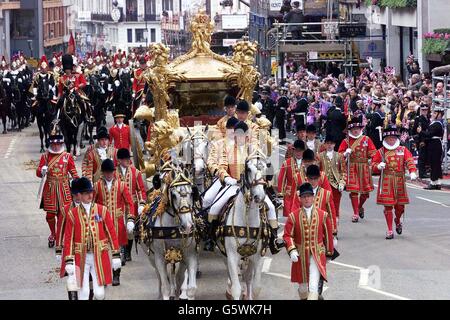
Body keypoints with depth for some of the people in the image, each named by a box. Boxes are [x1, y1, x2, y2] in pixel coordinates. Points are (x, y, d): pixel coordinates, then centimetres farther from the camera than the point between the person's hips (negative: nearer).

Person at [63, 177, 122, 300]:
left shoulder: (102, 210, 2)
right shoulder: (72, 214, -1)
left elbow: (112, 234, 4)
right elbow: (68, 239, 0)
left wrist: (116, 256, 1)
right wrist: (69, 261, -7)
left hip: (100, 256, 1)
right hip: (81, 258, -1)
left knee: (99, 293, 0)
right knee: (83, 293, -1)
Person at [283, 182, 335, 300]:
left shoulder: (323, 215, 0)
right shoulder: (293, 216, -1)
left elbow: (328, 234, 8)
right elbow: (287, 235, -3)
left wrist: (329, 252, 12)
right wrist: (292, 250, -18)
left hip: (317, 255, -1)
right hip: (300, 256, 1)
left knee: (313, 287, -16)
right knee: (302, 286, 14)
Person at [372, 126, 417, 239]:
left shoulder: (403, 150, 6)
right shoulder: (380, 152, 5)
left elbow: (410, 161, -7)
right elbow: (373, 165, 6)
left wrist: (413, 172, -25)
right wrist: (378, 166, -17)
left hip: (399, 181, 1)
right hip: (386, 182, -1)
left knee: (400, 205, 5)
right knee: (388, 206, -3)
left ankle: (398, 221, 38)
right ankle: (390, 231, 5)